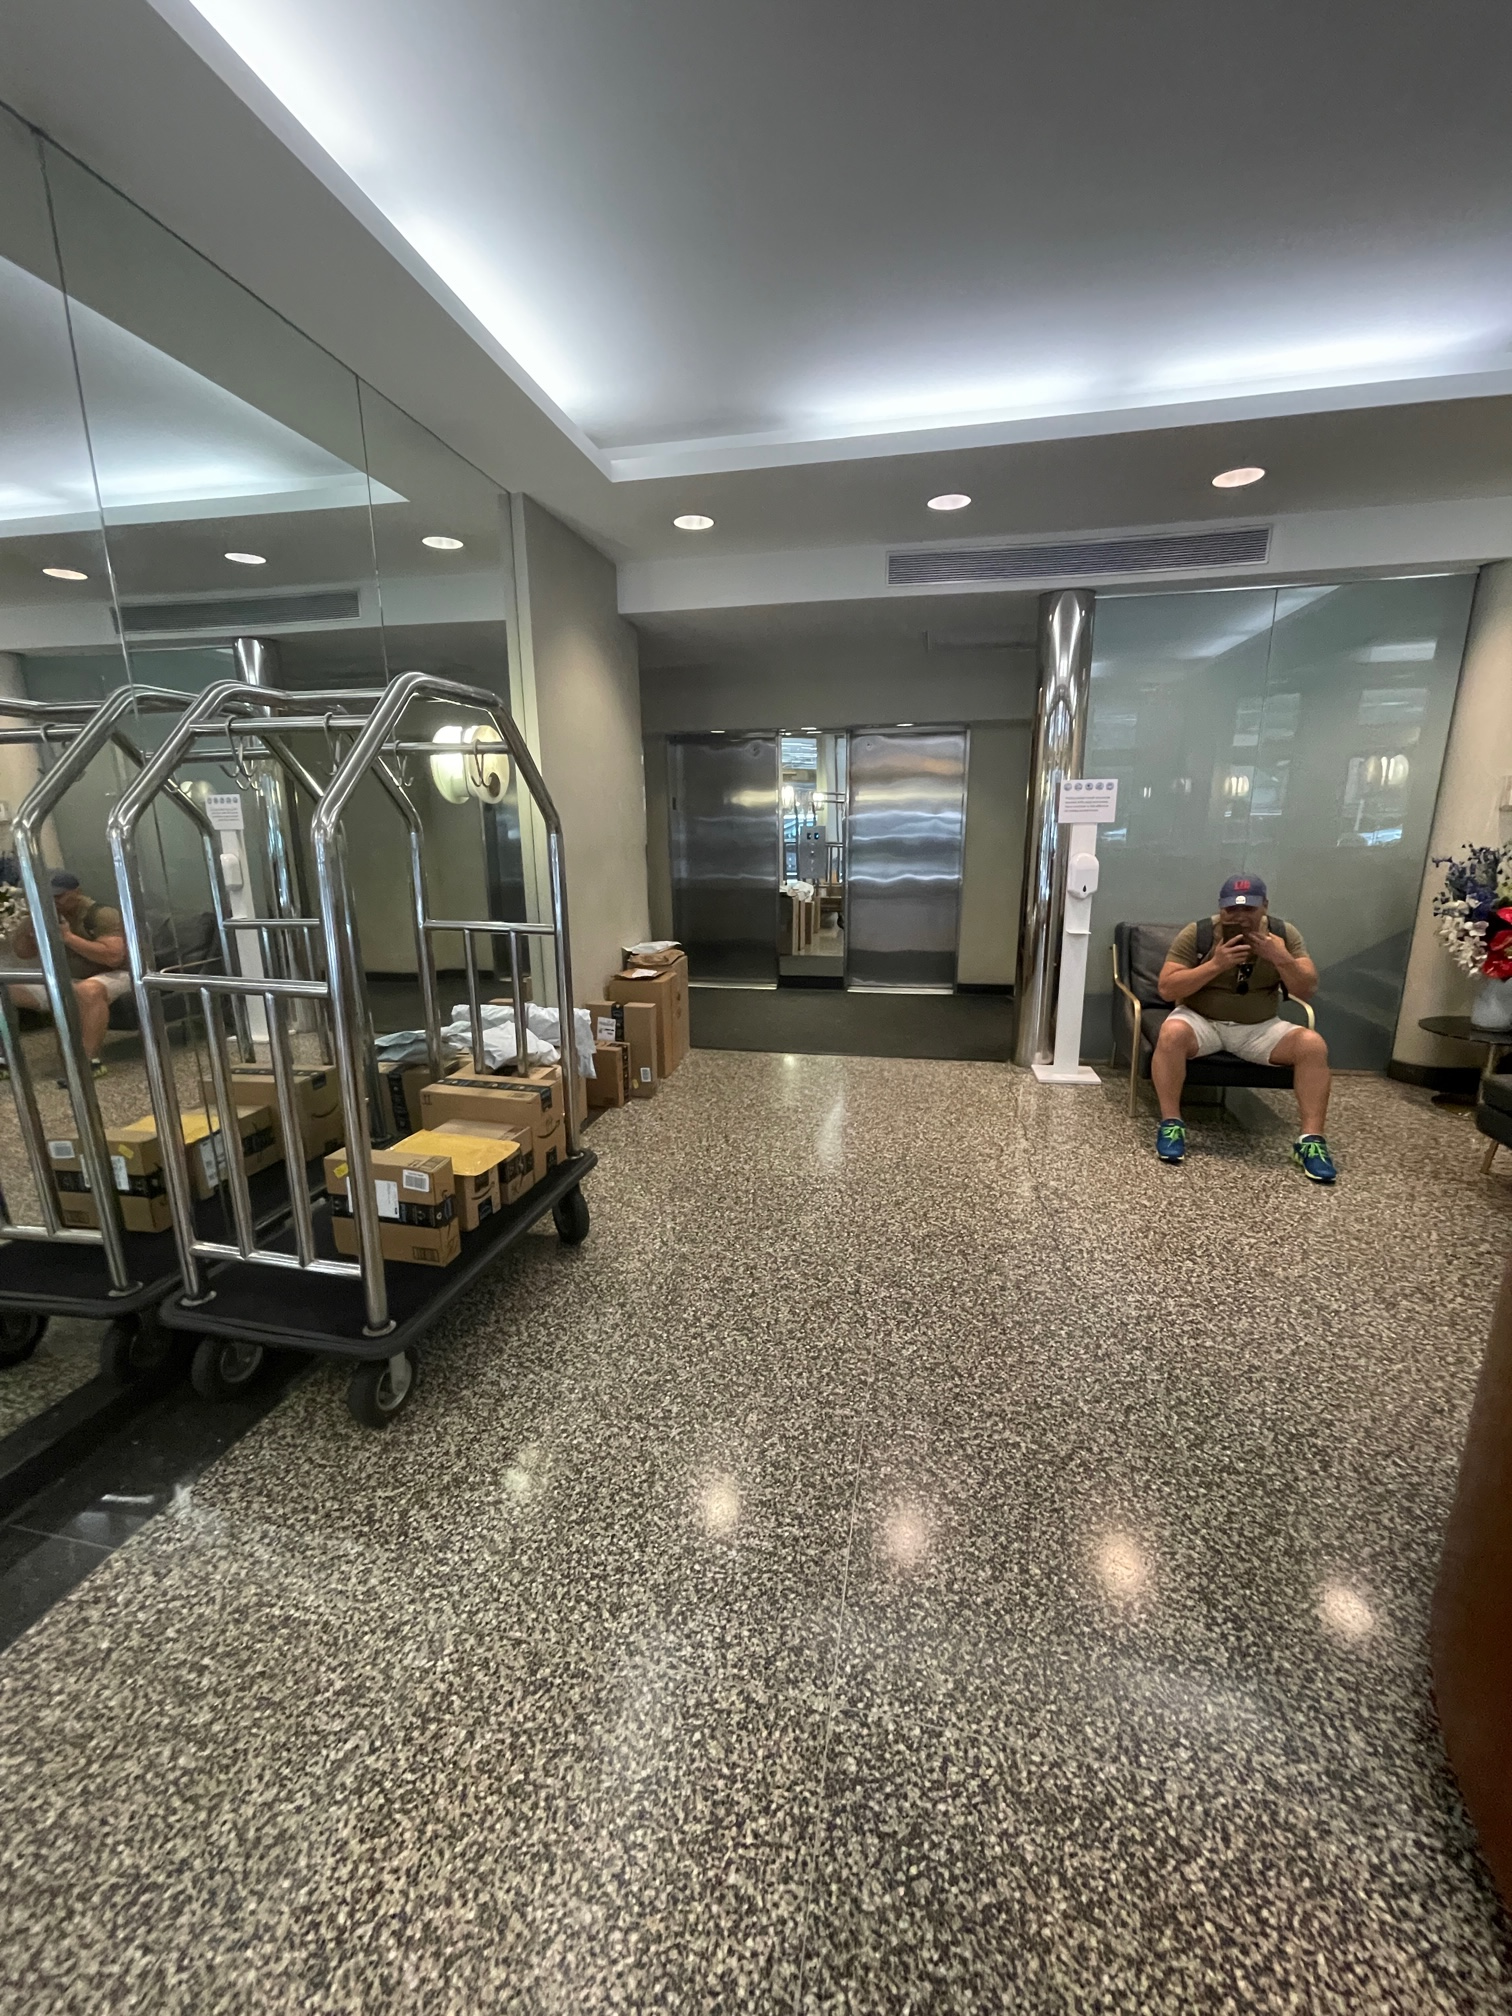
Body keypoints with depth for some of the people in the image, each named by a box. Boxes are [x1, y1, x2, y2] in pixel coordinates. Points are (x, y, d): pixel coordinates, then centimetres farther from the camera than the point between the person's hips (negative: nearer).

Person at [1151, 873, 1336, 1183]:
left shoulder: (1285, 934, -3)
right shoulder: (1195, 934, -12)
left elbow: (1308, 991, -5)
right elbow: (1166, 989, -18)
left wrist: (1282, 959, -23)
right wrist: (1215, 964, -28)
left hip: (1260, 1028, 3)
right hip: (1201, 1021, -3)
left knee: (1313, 1045, -21)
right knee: (1171, 1033, -35)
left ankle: (1311, 1139, -14)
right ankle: (1171, 1123, -24)